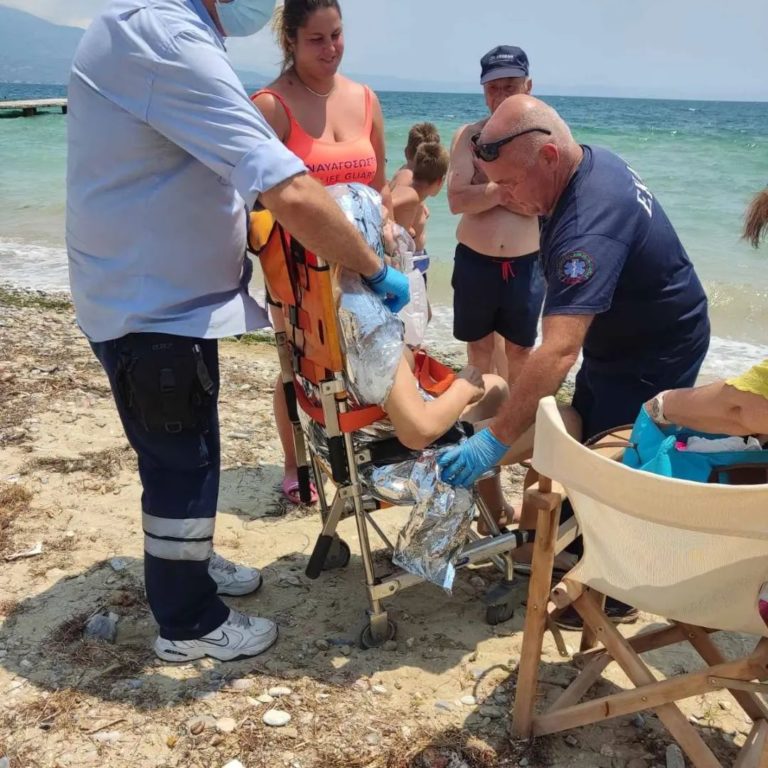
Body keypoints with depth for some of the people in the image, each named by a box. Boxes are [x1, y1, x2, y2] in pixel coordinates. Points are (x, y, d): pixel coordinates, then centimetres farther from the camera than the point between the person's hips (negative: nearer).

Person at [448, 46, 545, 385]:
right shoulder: (469, 136, -2)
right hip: (474, 261, 0)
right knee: (479, 345, 16)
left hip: (526, 265, 0)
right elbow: (457, 200, -16)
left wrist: (486, 192, -15)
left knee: (519, 348, 14)